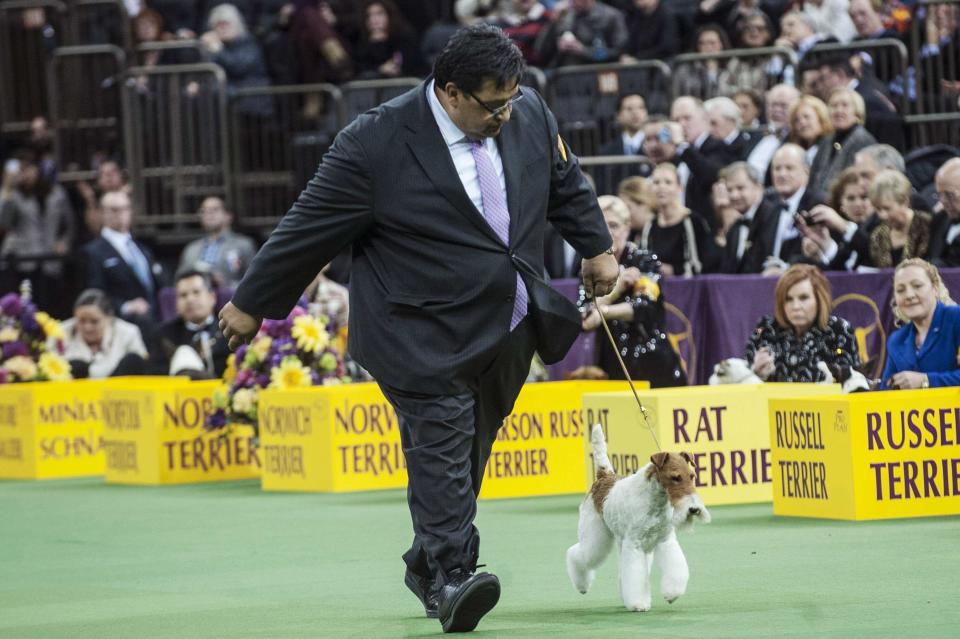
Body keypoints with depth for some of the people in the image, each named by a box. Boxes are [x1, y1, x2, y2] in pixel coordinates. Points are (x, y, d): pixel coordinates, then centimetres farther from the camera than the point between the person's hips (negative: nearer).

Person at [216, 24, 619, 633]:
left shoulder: (529, 114, 0)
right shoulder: (376, 143, -16)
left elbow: (566, 182, 21)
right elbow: (309, 228, -8)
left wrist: (597, 247, 31)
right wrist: (252, 305, -2)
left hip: (506, 330, 5)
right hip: (425, 334, -5)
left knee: (471, 455, 9)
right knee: (441, 448, -15)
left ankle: (427, 565, 23)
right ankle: (451, 579, -19)